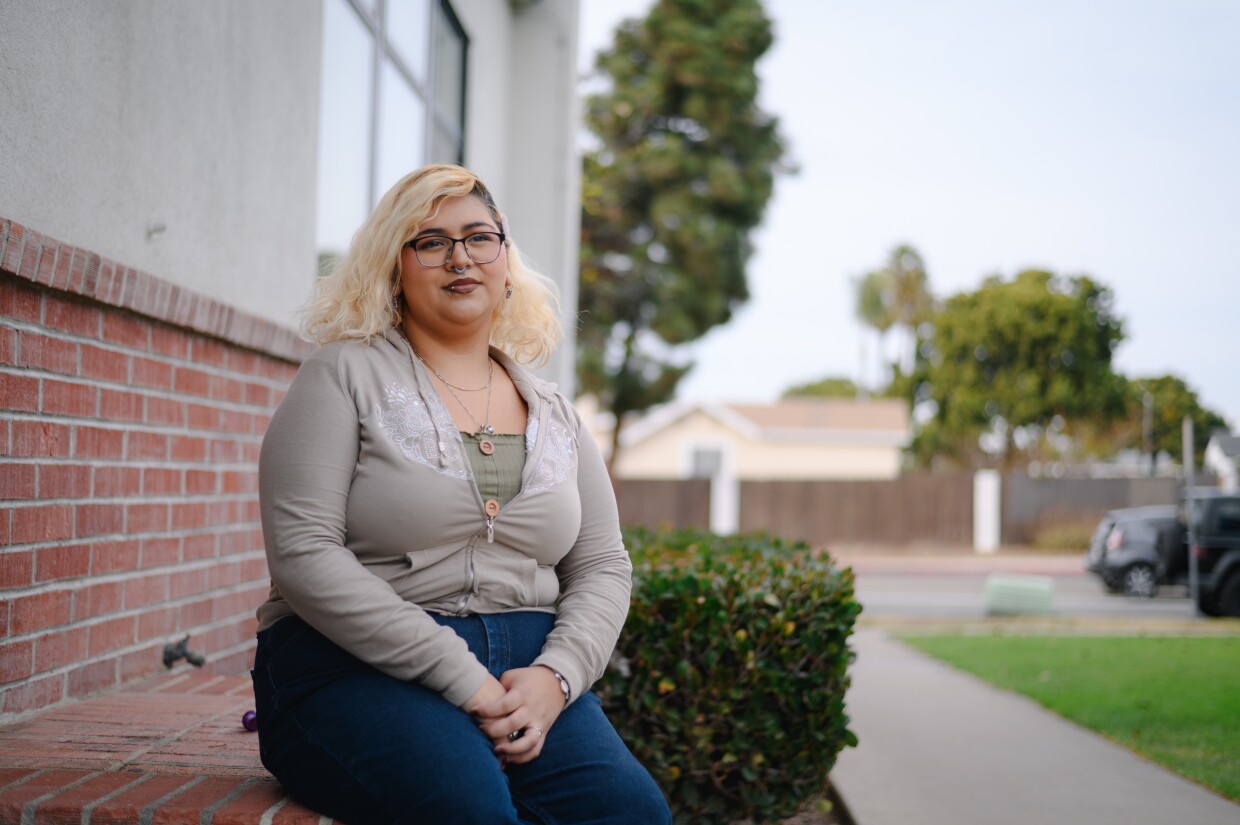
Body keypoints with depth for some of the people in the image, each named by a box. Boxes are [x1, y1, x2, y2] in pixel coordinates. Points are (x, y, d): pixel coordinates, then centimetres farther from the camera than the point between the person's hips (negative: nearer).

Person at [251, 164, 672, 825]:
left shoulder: (555, 415, 18)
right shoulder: (345, 375, 2)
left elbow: (602, 567, 15)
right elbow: (303, 554, -9)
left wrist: (554, 676, -7)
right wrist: (461, 677, -14)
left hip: (526, 667, 4)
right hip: (354, 667, -4)